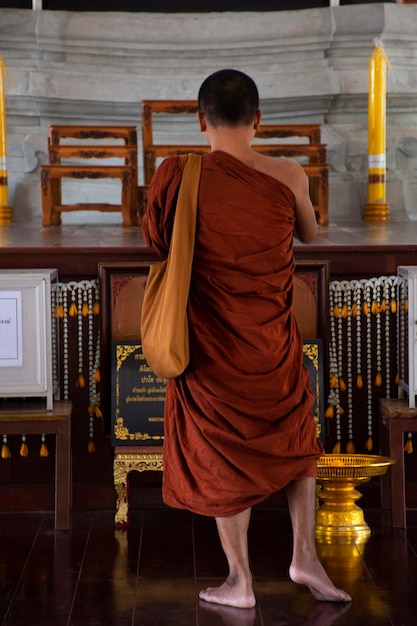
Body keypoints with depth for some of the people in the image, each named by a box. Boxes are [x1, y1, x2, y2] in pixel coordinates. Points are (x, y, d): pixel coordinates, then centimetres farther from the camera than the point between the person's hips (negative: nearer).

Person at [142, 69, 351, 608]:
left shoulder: (177, 176, -14)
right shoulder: (287, 176, -10)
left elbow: (156, 244, 2)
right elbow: (309, 235, 10)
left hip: (211, 342, -1)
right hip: (274, 342, 1)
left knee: (223, 454, 13)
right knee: (295, 439, 24)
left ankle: (240, 580, 21)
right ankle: (304, 554, 20)